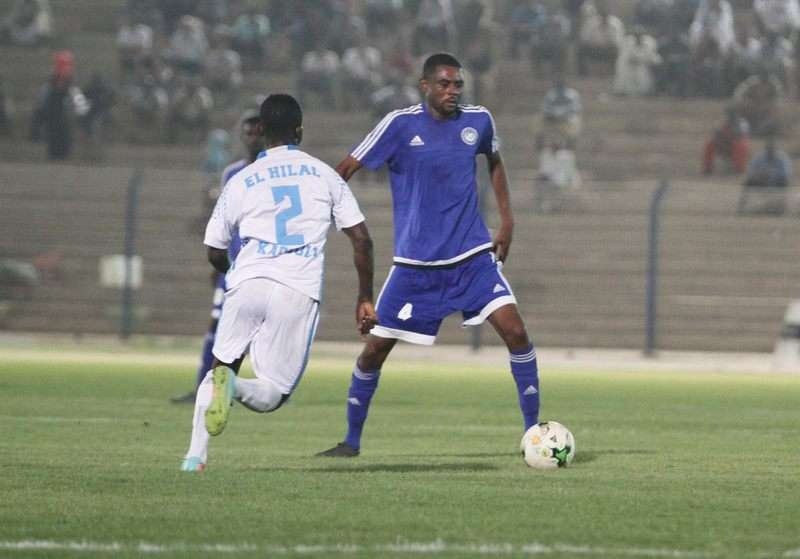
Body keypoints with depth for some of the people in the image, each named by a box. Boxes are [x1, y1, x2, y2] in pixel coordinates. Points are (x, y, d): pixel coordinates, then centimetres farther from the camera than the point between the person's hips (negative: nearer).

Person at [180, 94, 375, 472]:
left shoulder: (240, 182, 13)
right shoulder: (325, 175, 13)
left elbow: (215, 253, 19)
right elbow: (361, 239, 9)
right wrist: (365, 298, 17)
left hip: (248, 283, 1)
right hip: (300, 292, -1)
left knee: (220, 366, 19)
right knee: (270, 394, 5)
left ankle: (196, 455, 1)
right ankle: (235, 386, -30)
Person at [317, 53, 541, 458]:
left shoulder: (478, 121, 1)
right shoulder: (400, 124, -9)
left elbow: (494, 162, 22)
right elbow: (346, 170, -7)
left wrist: (506, 220, 15)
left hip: (473, 257, 2)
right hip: (415, 265, -2)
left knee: (515, 332, -14)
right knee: (374, 348, 1)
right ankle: (351, 442, 19)